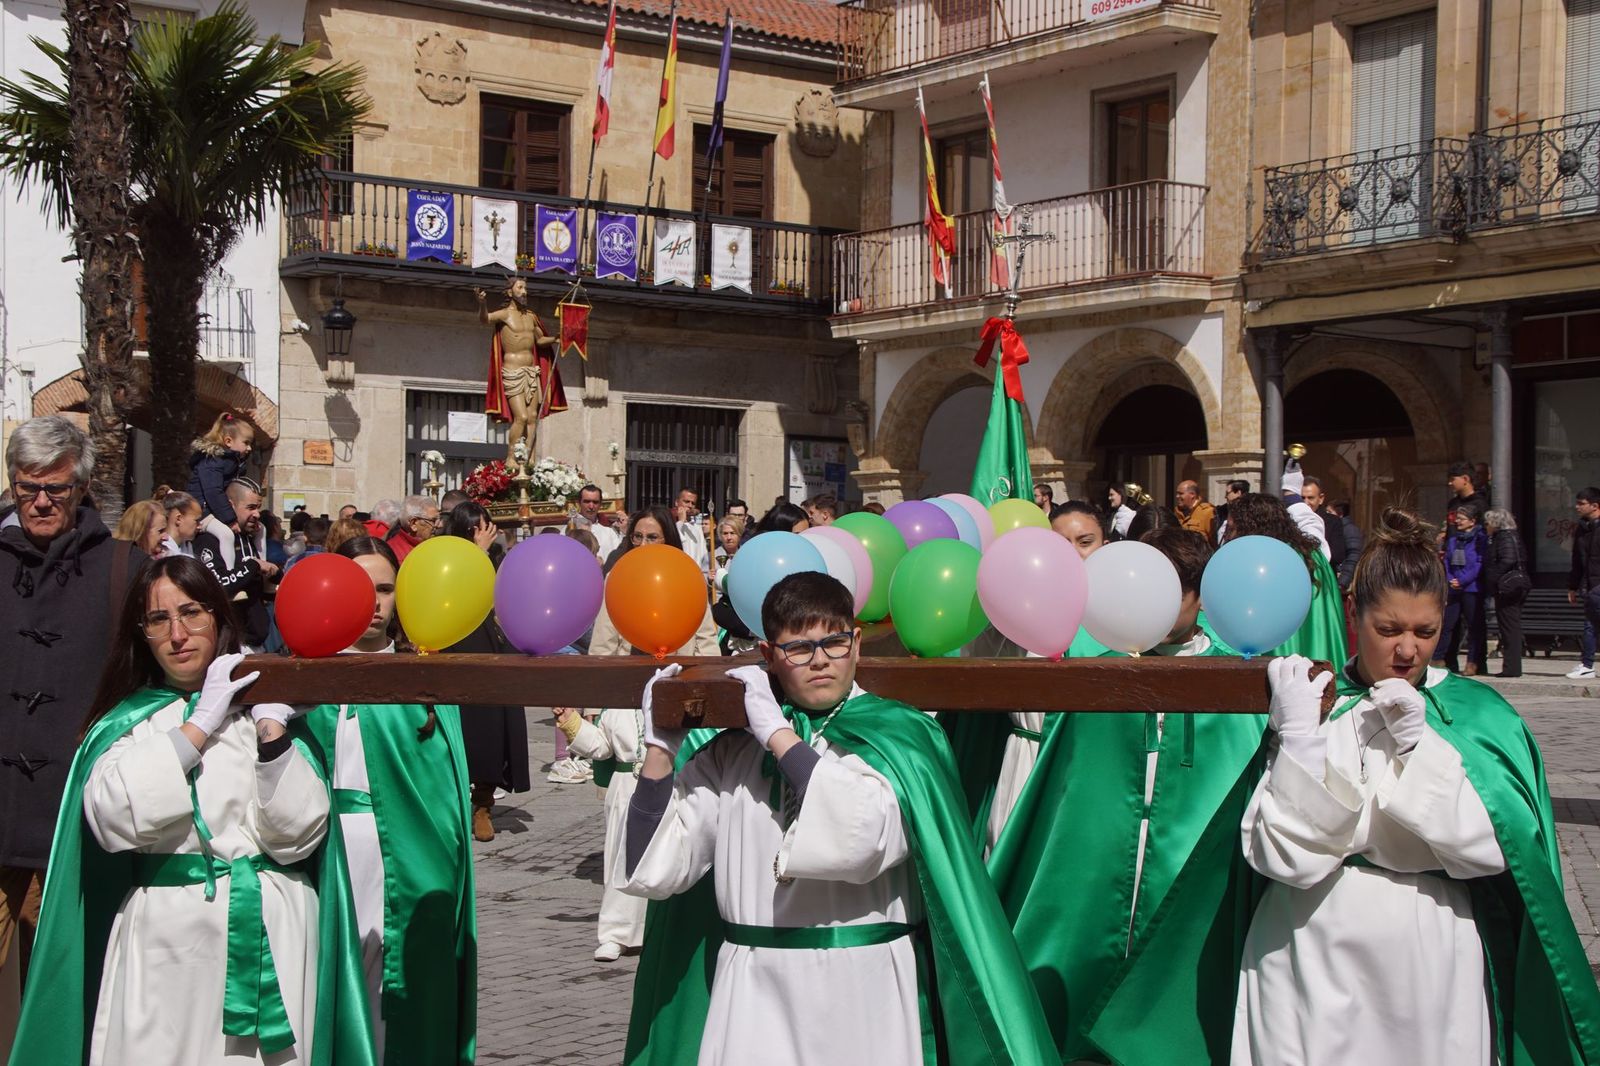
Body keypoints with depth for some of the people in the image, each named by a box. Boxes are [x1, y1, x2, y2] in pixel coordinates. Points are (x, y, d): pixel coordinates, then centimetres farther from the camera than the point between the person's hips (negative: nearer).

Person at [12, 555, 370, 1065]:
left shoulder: (263, 705, 7)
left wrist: (271, 731, -12)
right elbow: (113, 817, -12)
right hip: (168, 945, 0)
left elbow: (296, 835, -3)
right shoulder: (129, 720, 9)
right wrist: (201, 726, -8)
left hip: (271, 943, 0)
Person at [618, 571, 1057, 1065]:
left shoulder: (896, 737, -1)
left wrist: (778, 735, -13)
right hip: (756, 995, 2)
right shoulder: (732, 753, 7)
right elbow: (653, 870, 3)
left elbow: (859, 837, -21)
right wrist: (659, 748, -3)